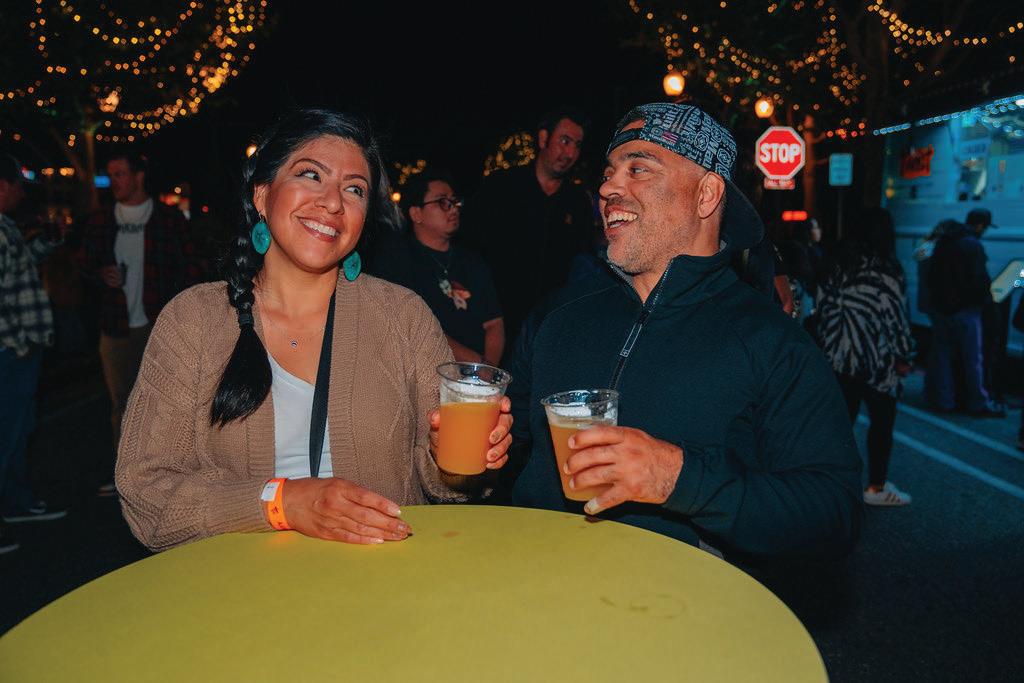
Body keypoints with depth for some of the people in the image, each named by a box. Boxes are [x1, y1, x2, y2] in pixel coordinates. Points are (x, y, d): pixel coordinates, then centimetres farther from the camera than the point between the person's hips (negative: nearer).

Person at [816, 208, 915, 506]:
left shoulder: (838, 261, 4)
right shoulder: (886, 267, -12)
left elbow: (824, 305, 8)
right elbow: (895, 314, -12)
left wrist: (826, 344, 16)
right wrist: (904, 355, -4)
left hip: (837, 355, 5)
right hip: (875, 358, -5)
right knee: (882, 421, 9)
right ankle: (877, 487, 17)